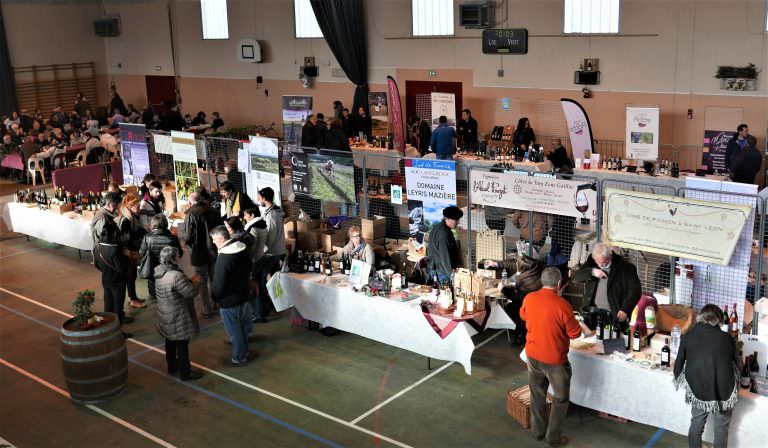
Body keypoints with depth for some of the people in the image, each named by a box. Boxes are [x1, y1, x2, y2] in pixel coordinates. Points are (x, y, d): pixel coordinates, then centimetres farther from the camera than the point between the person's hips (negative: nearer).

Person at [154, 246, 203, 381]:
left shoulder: (160, 273, 1)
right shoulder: (176, 276, -29)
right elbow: (192, 292, -26)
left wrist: (189, 281, 4)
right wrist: (192, 282, -6)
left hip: (166, 316, 9)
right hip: (178, 318, -9)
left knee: (170, 341, 23)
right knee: (182, 345, 4)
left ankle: (172, 366, 39)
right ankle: (185, 373, 15)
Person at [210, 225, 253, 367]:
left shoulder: (223, 258, -28)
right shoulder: (243, 250, -1)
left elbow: (218, 283, -23)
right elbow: (248, 271, 13)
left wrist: (214, 297, -6)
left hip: (229, 301, -8)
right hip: (243, 296, 8)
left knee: (234, 331, 8)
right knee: (242, 327, 23)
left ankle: (239, 358, 21)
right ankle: (244, 352, 37)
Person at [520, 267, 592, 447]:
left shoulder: (529, 298, -9)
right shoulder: (562, 305, -24)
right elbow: (574, 333, -13)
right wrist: (582, 327, 7)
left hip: (532, 355, 5)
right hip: (554, 360, -5)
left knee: (537, 394, 21)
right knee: (560, 399, 14)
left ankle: (538, 430, 34)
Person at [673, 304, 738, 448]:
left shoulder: (688, 336, 0)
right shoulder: (726, 338, -1)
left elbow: (679, 362, 5)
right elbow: (736, 364, 6)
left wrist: (678, 380, 24)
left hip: (698, 390, 0)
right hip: (724, 392, 0)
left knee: (696, 425, 19)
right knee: (721, 429, 15)